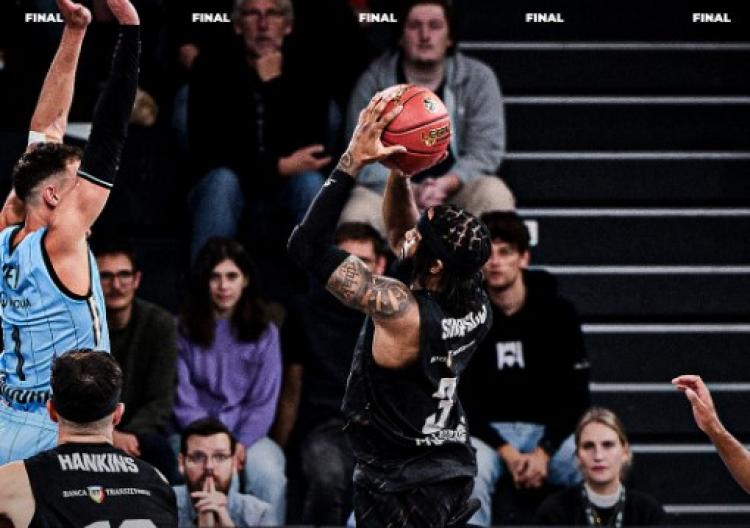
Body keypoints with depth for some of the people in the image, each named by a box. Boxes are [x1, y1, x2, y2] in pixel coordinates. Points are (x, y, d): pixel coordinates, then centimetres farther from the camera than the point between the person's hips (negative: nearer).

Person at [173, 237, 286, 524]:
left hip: (246, 433, 2)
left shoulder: (264, 333, 11)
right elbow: (184, 400, 2)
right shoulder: (184, 330, 6)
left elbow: (264, 402, 6)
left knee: (270, 475, -31)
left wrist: (241, 444, -11)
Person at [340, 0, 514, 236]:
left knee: (495, 195, -31)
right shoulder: (373, 82, -2)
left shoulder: (478, 78, 1)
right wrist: (409, 191, -25)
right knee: (356, 216, -32)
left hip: (457, 188, 1)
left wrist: (447, 184, -25)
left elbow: (486, 151, -5)